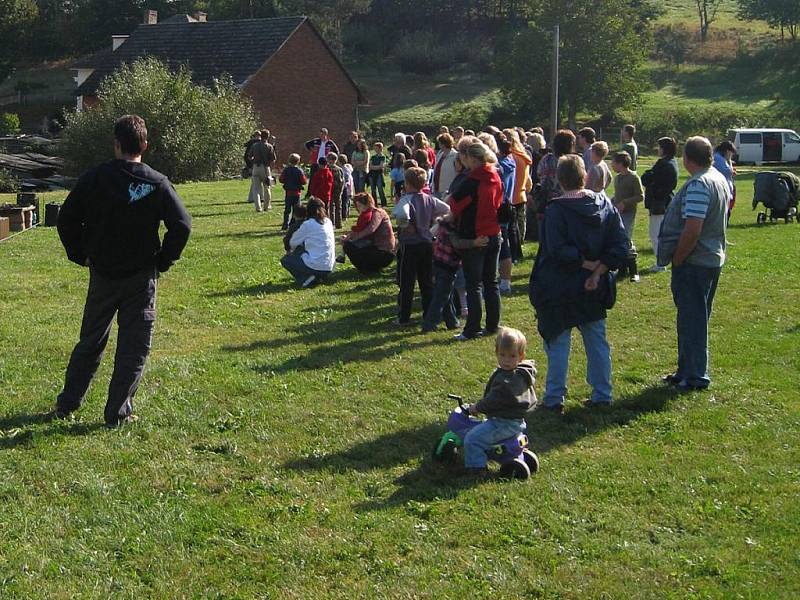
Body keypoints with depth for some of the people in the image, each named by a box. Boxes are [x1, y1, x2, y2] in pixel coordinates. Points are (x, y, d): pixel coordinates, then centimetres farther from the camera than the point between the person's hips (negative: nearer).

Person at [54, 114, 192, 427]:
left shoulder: (95, 177, -5)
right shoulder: (158, 183, -8)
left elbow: (67, 219, -3)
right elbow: (182, 225, -11)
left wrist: (80, 256, 10)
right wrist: (163, 261, 1)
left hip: (102, 275, 2)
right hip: (142, 277, -2)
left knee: (90, 341, 17)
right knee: (134, 347, 6)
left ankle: (66, 404, 25)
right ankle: (118, 412, 6)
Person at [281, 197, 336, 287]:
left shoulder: (308, 224, -8)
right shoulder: (328, 222, 9)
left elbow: (292, 243, 4)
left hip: (315, 266, -6)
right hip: (329, 268, 6)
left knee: (285, 260, 14)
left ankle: (306, 279, -5)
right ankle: (319, 277, 11)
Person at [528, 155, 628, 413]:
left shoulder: (556, 210, -16)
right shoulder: (605, 205, 0)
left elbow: (558, 251, -23)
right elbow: (620, 246, -3)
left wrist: (586, 263, -12)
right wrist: (598, 271, -8)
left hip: (560, 289, -5)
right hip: (594, 290, 5)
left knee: (558, 344, 5)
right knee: (597, 342, 15)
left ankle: (554, 399, 10)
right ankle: (602, 396, 21)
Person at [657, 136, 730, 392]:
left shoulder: (698, 185, -21)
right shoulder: (720, 180, 10)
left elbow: (692, 230, -27)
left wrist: (677, 260, -16)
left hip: (694, 263, -10)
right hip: (713, 258, 10)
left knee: (691, 320, -1)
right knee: (698, 318, 17)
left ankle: (695, 376, 5)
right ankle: (688, 371, 27)